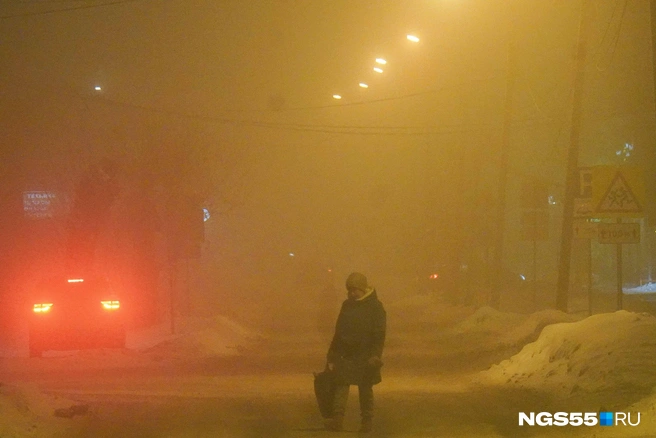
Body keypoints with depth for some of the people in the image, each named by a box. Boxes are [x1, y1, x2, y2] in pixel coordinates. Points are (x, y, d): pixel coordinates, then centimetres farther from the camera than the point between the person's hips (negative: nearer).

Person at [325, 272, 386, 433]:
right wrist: (332, 356, 11)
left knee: (365, 389, 4)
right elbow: (338, 332, 15)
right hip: (345, 356, 4)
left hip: (364, 358, -4)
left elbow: (379, 335, -8)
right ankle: (337, 418, -7)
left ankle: (367, 420, 13)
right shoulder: (347, 305, 11)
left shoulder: (375, 307, -5)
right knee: (340, 386, -6)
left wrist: (375, 356, -18)